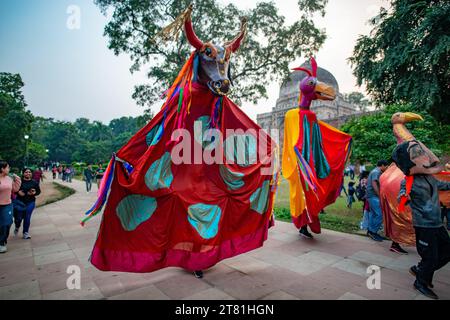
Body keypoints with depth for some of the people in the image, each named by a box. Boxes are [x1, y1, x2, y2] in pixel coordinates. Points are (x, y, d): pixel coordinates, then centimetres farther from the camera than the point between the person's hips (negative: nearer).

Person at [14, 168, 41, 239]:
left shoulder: (34, 182, 0)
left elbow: (39, 191, 6)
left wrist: (34, 193, -14)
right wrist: (18, 192, -19)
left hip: (30, 202, 1)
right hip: (20, 202, -1)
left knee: (27, 218, 6)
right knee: (19, 218, 5)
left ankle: (26, 232, 21)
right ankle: (17, 227, 39)